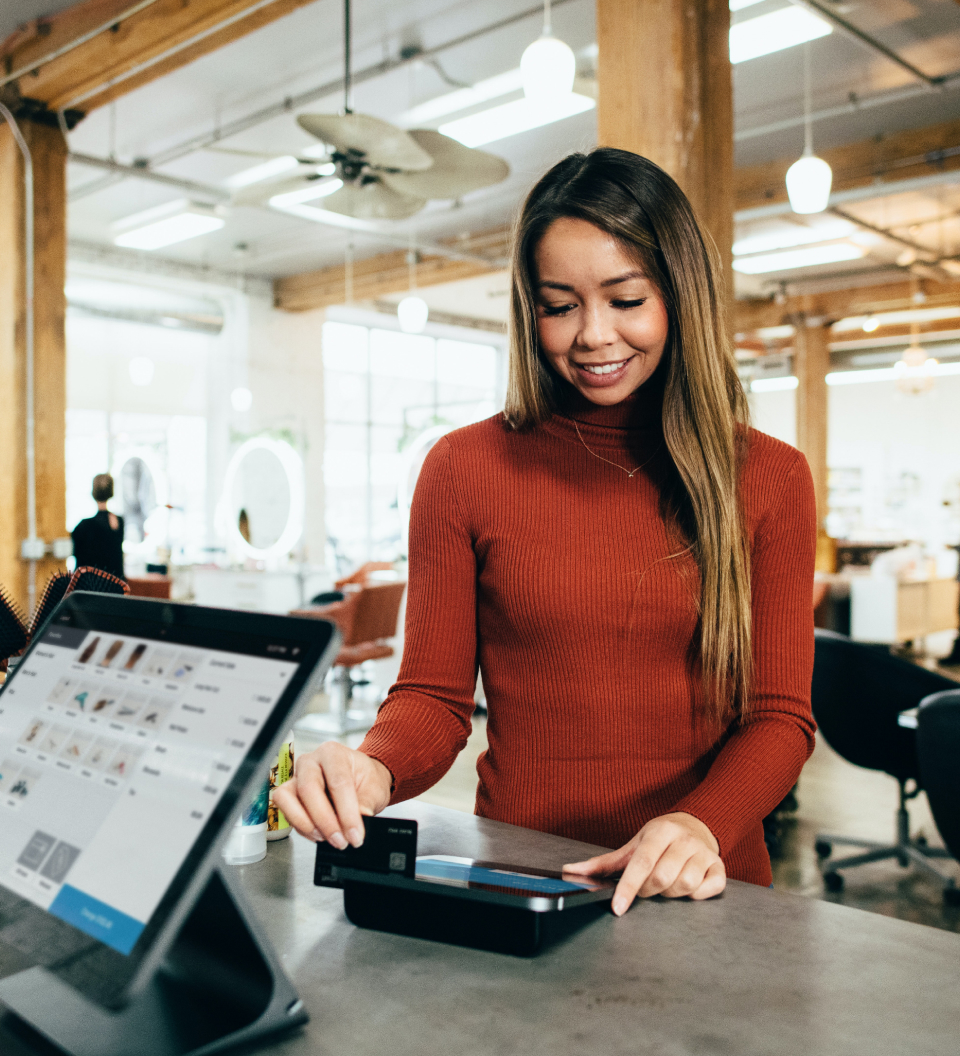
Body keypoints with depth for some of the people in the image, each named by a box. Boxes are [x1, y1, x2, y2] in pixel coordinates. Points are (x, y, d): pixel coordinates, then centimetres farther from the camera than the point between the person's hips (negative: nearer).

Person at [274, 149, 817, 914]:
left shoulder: (771, 479, 5)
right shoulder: (465, 468, 3)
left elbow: (780, 716, 3)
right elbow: (434, 696, 4)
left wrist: (703, 824, -17)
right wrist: (374, 770, -18)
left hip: (702, 896, 1)